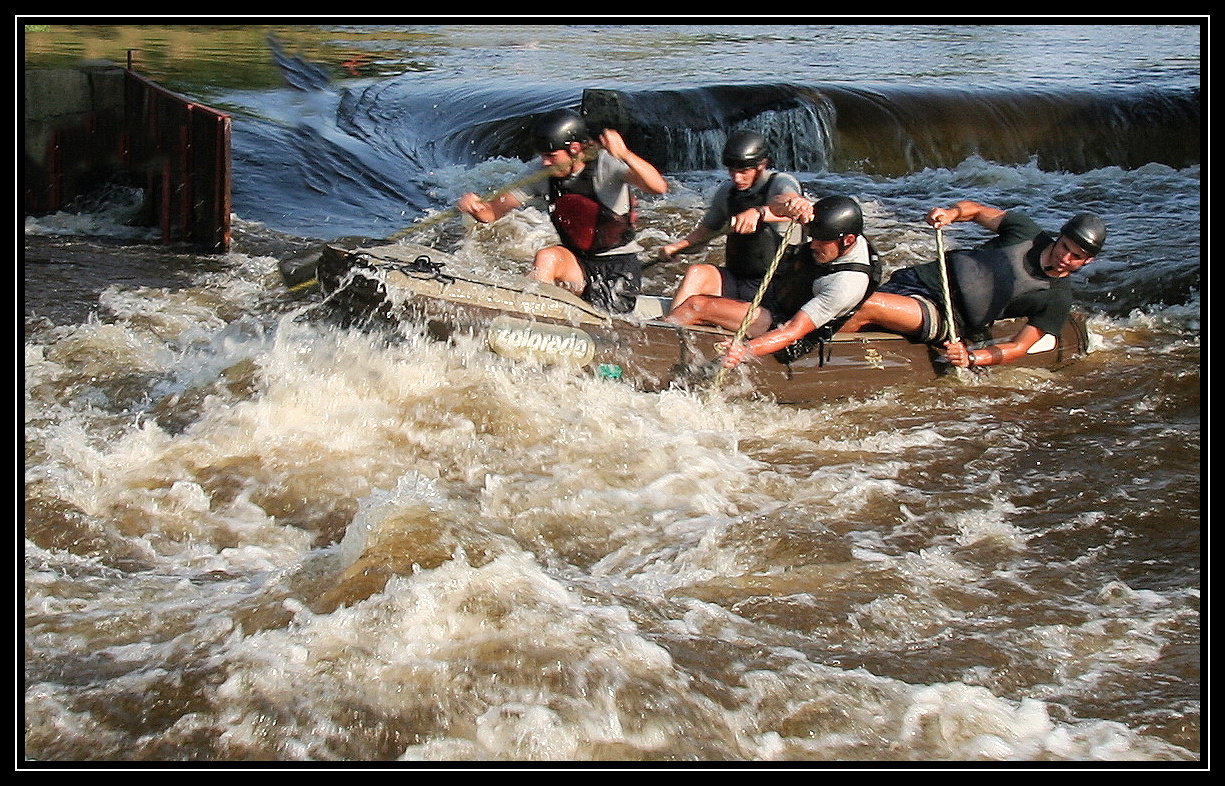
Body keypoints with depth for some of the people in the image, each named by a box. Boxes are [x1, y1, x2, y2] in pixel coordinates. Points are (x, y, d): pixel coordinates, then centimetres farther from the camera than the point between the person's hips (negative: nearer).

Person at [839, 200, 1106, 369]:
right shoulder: (1027, 232, 2)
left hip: (945, 317, -5)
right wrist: (951, 213, -9)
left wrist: (971, 358, -26)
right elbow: (976, 210, 15)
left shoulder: (1058, 300, -7)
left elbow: (1019, 347, -9)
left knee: (866, 308, -26)